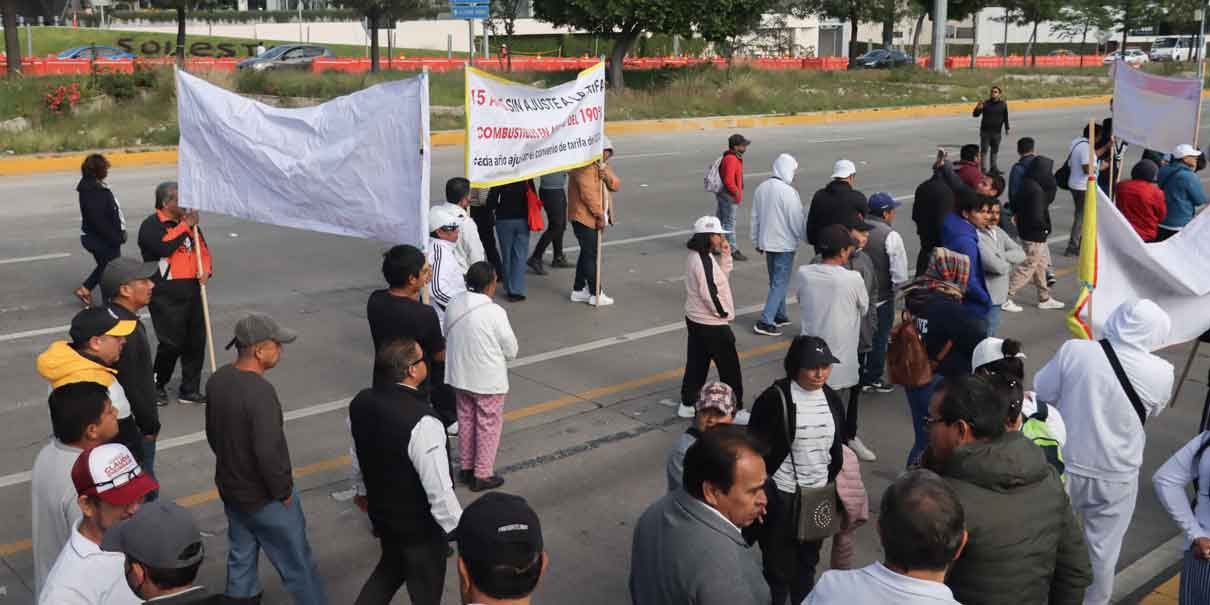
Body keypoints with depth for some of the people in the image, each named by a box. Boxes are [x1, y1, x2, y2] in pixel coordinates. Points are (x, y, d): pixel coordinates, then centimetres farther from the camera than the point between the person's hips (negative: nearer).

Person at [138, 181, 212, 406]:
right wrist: (185, 226, -16)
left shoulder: (188, 222, 16)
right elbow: (163, 247, -25)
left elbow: (203, 249, 20)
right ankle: (157, 385, 17)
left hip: (192, 290, 7)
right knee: (172, 343, -8)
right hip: (166, 294, -7)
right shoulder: (151, 225, -7)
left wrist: (206, 270, 1)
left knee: (196, 341, 7)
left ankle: (190, 390, 20)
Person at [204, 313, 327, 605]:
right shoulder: (260, 392, -30)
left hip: (230, 488, 8)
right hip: (264, 498, -8)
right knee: (297, 563, 10)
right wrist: (284, 491, -15)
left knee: (240, 557, 22)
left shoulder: (217, 380, -4)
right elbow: (269, 452, -30)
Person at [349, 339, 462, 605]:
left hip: (381, 511, 7)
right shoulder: (422, 423, -34)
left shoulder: (360, 402, -11)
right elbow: (440, 492, -31)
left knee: (391, 566, 32)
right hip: (419, 524, -6)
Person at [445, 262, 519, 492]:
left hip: (460, 376, 6)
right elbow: (511, 350, -14)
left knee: (466, 421, 21)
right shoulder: (494, 312, -23)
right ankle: (482, 475, 17)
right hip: (489, 380, -6)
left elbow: (448, 337, 5)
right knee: (488, 426, 10)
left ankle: (466, 468, 34)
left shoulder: (455, 304, -7)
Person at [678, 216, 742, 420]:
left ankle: (687, 404, 24)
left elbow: (721, 278, 13)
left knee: (696, 364, 17)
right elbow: (710, 293, -26)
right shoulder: (704, 261, -23)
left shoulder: (695, 256, 7)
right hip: (712, 324, -10)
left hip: (695, 320, 10)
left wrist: (725, 256, 2)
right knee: (729, 367, 2)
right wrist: (724, 313, -12)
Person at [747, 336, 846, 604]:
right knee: (778, 565, 4)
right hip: (781, 496, -5)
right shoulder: (774, 399, -16)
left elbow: (837, 451, 12)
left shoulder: (833, 400, 2)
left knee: (808, 561, 19)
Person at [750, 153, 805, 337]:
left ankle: (779, 315, 30)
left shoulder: (761, 188, 4)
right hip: (785, 244, -8)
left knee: (775, 280, 20)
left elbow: (755, 218, 11)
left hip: (766, 242, 8)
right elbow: (797, 220, -16)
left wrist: (756, 241, 21)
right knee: (781, 282, -2)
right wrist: (807, 237, 0)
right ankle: (765, 322, -7)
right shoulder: (788, 192, -20)